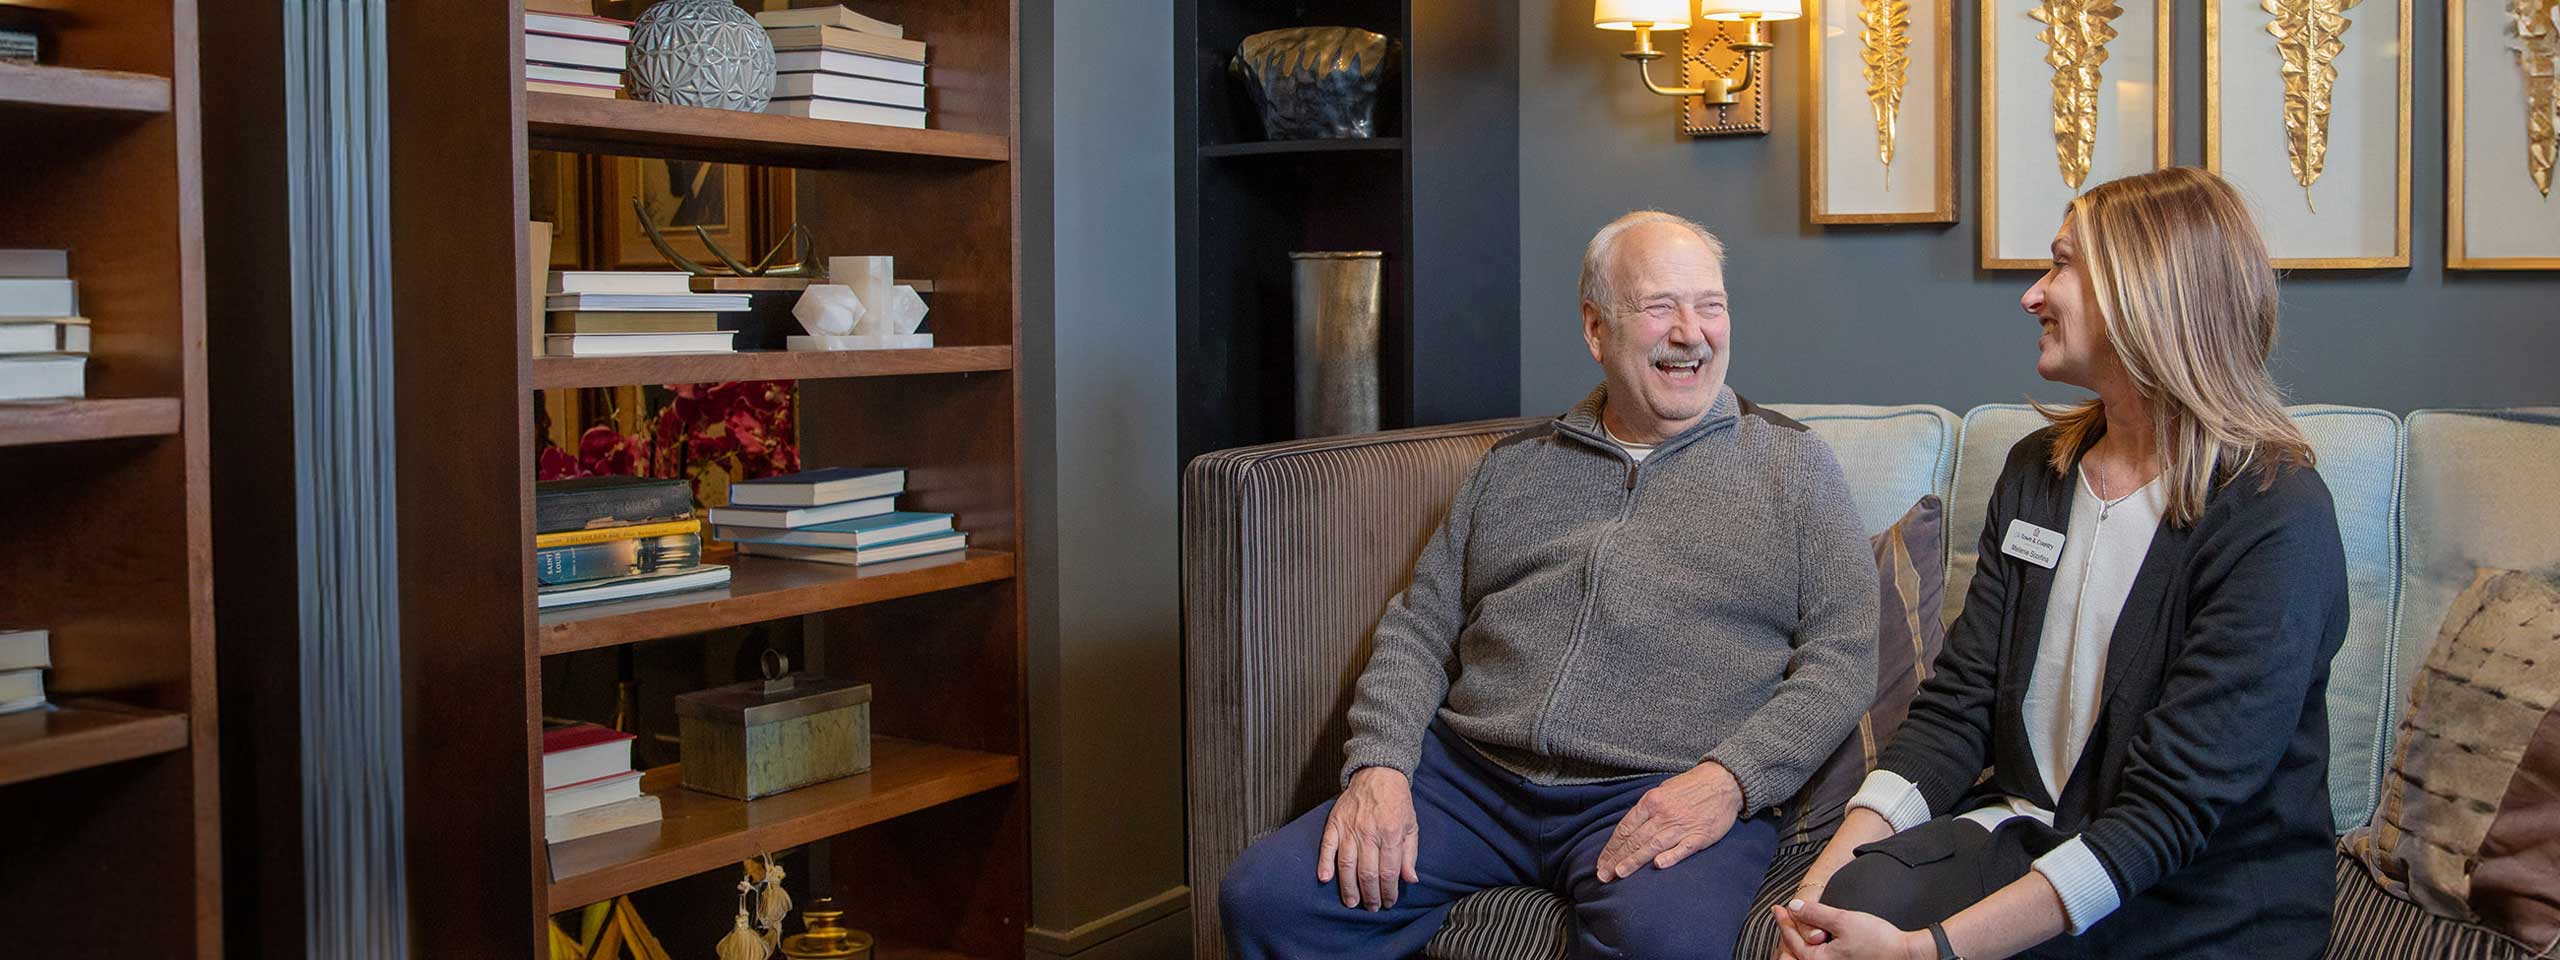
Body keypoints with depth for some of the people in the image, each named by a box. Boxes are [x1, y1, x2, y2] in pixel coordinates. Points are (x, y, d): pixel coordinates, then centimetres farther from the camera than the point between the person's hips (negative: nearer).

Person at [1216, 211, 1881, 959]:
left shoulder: (1792, 466, 10)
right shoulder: (1514, 468, 18)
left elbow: (1843, 659, 2)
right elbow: (1418, 631, 16)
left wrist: (1728, 779, -14)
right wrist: (1379, 765, -3)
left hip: (1668, 796, -3)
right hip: (1469, 773, 4)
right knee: (1263, 897, -16)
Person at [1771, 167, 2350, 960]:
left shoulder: (2275, 521, -15)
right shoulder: (2036, 471, 9)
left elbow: (2168, 812, -21)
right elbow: (1958, 702, 4)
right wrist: (1841, 855, -14)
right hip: (2027, 832, 5)